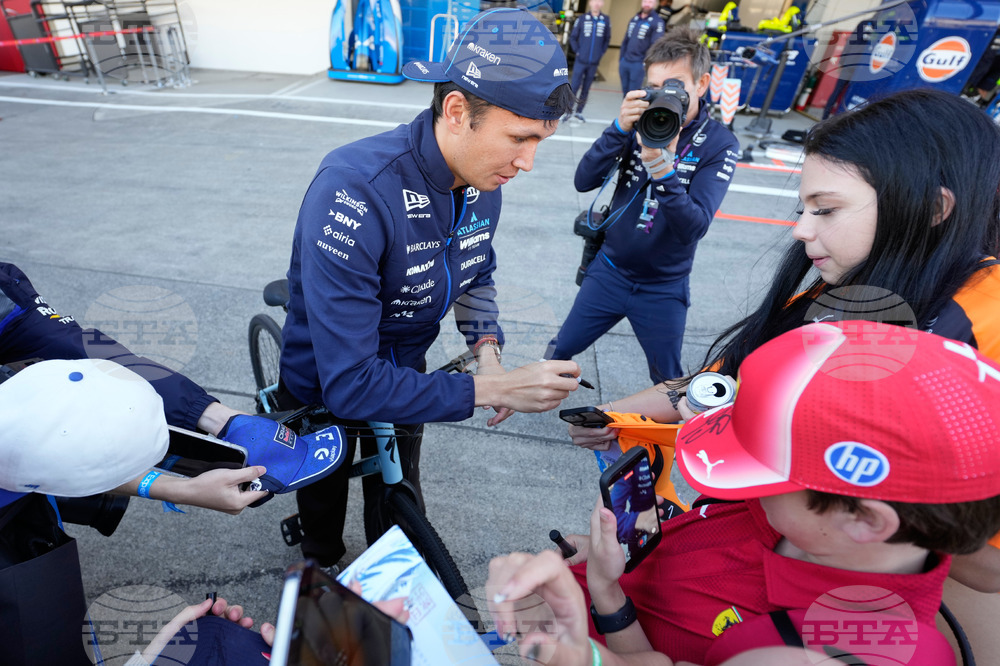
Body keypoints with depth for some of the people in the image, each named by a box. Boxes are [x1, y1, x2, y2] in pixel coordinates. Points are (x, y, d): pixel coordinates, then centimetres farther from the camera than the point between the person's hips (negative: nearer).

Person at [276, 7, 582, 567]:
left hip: (402, 377, 5)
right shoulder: (356, 190, -39)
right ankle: (323, 573, 61)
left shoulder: (483, 179, -15)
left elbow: (476, 275, 4)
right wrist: (489, 389, -39)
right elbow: (351, 386, -40)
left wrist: (486, 343, -16)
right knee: (325, 504, 26)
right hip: (325, 392, -4)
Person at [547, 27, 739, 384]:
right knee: (562, 349, 15)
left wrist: (661, 167, -38)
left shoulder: (720, 145, -13)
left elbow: (694, 227, -24)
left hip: (664, 288, -1)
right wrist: (619, 128, -29)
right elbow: (584, 181, -15)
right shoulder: (642, 122, -6)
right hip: (610, 270, 2)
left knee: (669, 384, 14)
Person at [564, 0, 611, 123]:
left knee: (586, 88, 8)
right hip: (580, 61, -2)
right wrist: (577, 51, -3)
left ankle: (579, 112, 16)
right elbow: (573, 37, 4)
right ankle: (568, 112, 5)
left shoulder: (606, 20, 1)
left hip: (594, 62, 2)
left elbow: (607, 39, 11)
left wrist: (601, 53, 4)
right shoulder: (582, 19, -2)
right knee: (575, 86, -3)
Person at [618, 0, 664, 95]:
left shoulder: (657, 22, -4)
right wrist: (620, 60, 13)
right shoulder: (634, 19, 14)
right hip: (624, 62, 6)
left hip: (638, 64, -6)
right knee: (625, 93, 10)